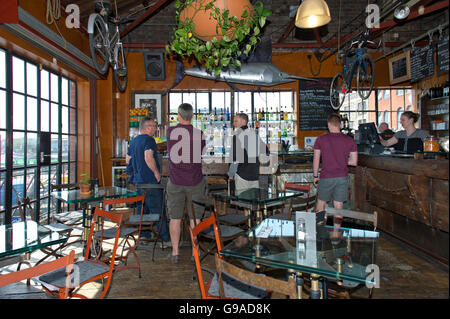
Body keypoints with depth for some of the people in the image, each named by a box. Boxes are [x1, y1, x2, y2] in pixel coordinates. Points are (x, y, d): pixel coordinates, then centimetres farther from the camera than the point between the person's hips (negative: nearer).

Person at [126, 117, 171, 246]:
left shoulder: (133, 141, 14)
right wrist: (156, 172, -17)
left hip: (137, 181, 9)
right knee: (158, 211, -3)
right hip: (150, 182, -9)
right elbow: (149, 158, -28)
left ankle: (143, 236, 23)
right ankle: (166, 239, 4)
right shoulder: (148, 140, -14)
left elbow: (128, 159, 23)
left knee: (142, 209, 16)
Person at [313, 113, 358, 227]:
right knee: (338, 206, 8)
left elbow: (316, 160, -3)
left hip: (326, 177, -2)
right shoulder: (349, 140, 0)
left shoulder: (320, 139, -5)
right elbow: (354, 162, 1)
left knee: (321, 203, 15)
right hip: (342, 177, 2)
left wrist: (315, 176, 7)